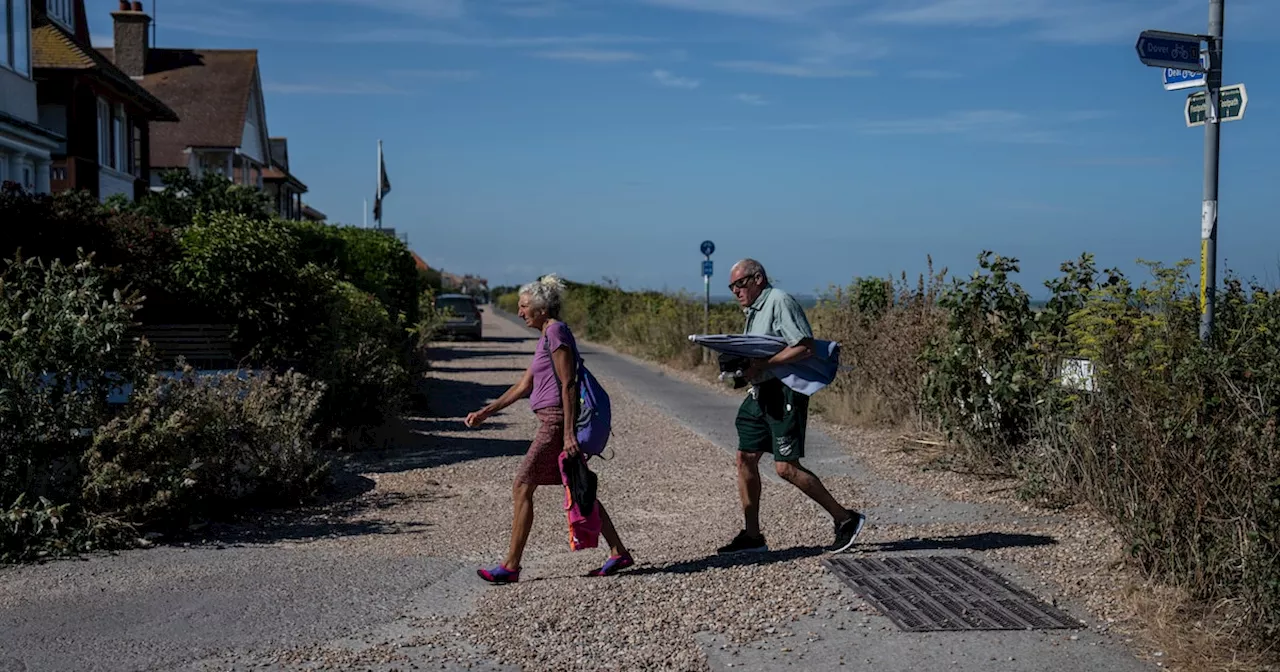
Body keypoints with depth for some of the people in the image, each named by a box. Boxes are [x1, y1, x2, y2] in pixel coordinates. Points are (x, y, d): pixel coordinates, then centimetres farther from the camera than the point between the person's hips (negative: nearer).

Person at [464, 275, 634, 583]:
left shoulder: (556, 332, -12)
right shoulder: (547, 337, 18)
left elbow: (567, 384, -17)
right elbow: (523, 386, 20)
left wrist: (568, 433, -20)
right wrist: (485, 413, 17)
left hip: (557, 421, -10)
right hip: (553, 421, 10)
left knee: (521, 488, -6)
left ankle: (510, 566, 0)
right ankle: (618, 552, 18)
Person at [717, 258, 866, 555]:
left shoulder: (779, 302, -11)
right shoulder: (754, 310, 19)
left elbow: (805, 347, -21)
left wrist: (763, 365, -23)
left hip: (784, 392, -10)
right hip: (761, 392, 10)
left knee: (786, 467, -10)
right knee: (745, 459, 7)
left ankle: (845, 518, 2)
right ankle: (752, 535, 15)